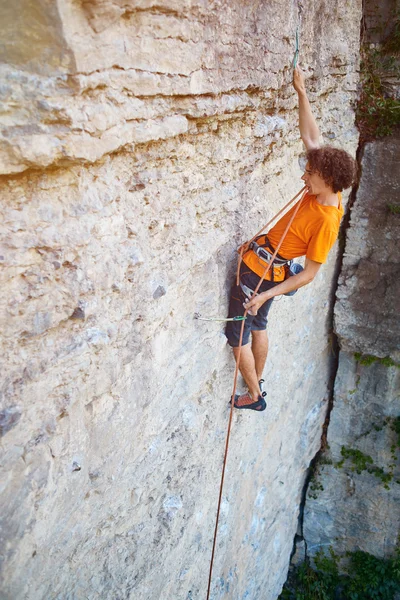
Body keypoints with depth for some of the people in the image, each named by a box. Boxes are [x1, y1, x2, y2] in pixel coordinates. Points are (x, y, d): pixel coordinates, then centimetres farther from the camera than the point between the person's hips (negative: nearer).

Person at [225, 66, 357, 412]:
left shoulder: (326, 221, -27)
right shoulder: (327, 194, -6)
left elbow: (310, 273, -23)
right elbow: (311, 137, 0)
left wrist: (266, 294, -26)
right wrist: (302, 92, 0)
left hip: (261, 272, -9)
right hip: (263, 263, 9)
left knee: (238, 336, 5)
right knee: (258, 326, 25)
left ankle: (255, 397, 21)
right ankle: (258, 383, 44)